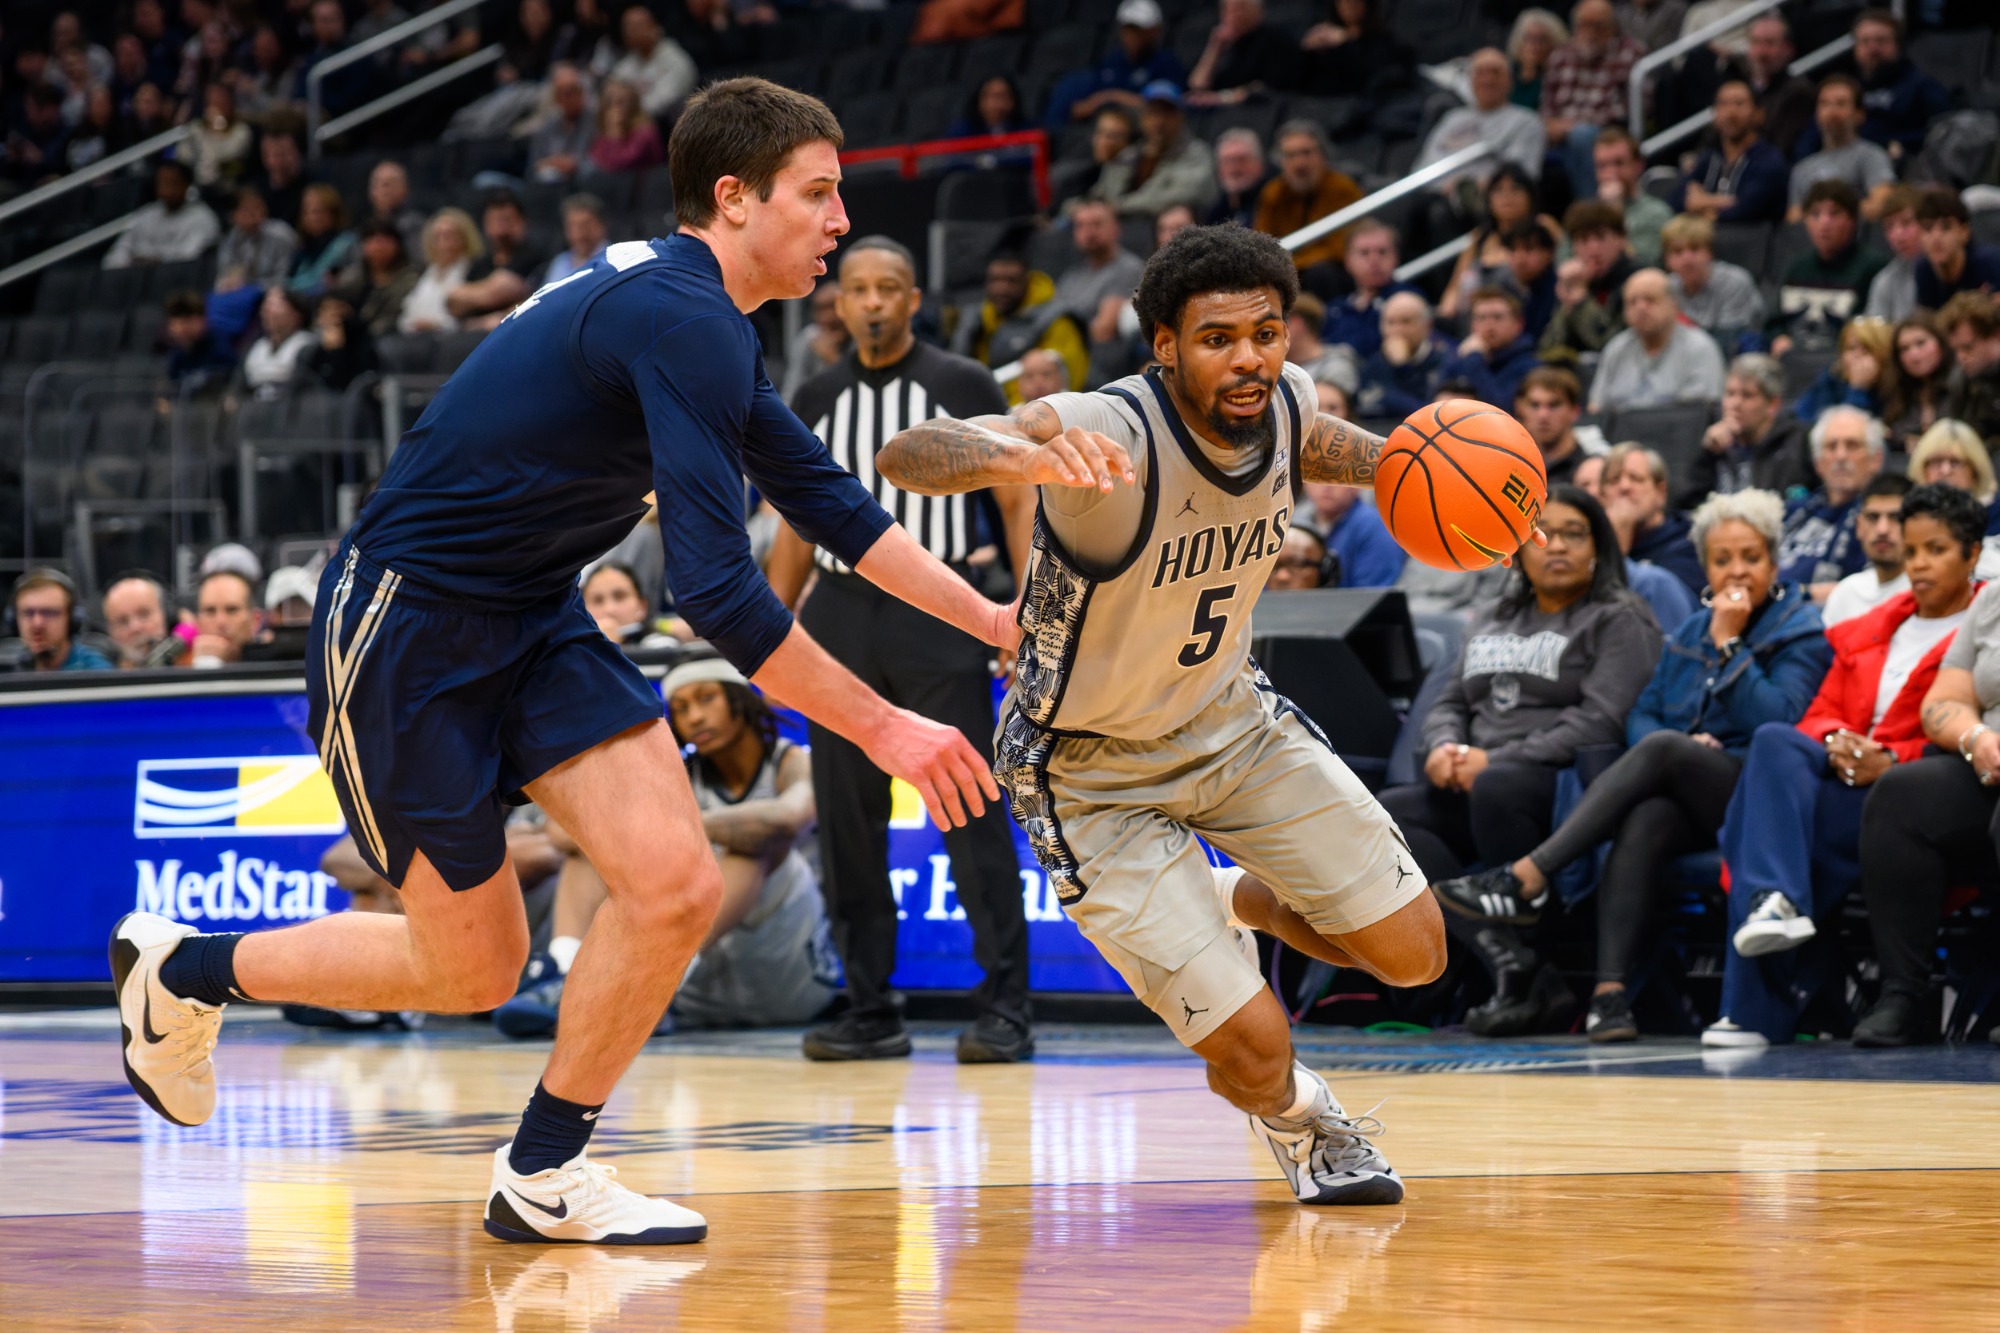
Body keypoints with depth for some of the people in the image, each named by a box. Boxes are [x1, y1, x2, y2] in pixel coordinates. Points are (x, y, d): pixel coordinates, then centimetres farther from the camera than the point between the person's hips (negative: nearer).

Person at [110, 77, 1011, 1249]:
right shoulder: (683, 323, -24)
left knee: (676, 885, -8)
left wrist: (992, 619, 13)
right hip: (403, 625, -9)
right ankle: (188, 969, 25)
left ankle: (545, 1173, 8)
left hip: (530, 622, 9)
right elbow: (716, 589, -29)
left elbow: (829, 504, 19)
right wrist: (880, 728, -23)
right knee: (475, 968, 2)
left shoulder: (704, 321, 7)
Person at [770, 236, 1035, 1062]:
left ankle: (1004, 1009, -6)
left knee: (972, 816, -7)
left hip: (936, 613, -4)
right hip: (840, 615, 4)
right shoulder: (816, 400, 11)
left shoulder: (963, 387, 0)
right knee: (846, 823, 4)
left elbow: (1017, 500, 0)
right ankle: (872, 1011, 11)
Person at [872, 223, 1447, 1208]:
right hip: (1095, 771, -6)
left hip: (1230, 719, 6)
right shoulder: (1113, 429, -34)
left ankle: (1233, 902, 33)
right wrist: (1023, 457, -72)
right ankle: (1295, 1118, 25)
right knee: (1253, 1050, -12)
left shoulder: (1283, 399, -13)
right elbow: (906, 458, -50)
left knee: (1412, 952, 4)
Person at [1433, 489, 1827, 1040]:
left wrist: (1729, 643, -8)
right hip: (1686, 802, 4)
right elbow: (1642, 715, 16)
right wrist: (1678, 746, -6)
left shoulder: (1802, 633, 5)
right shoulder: (1689, 632, 24)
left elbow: (1777, 724, -10)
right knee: (1646, 821, -34)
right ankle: (1611, 991, -48)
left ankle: (1525, 880, -37)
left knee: (1660, 750, -32)